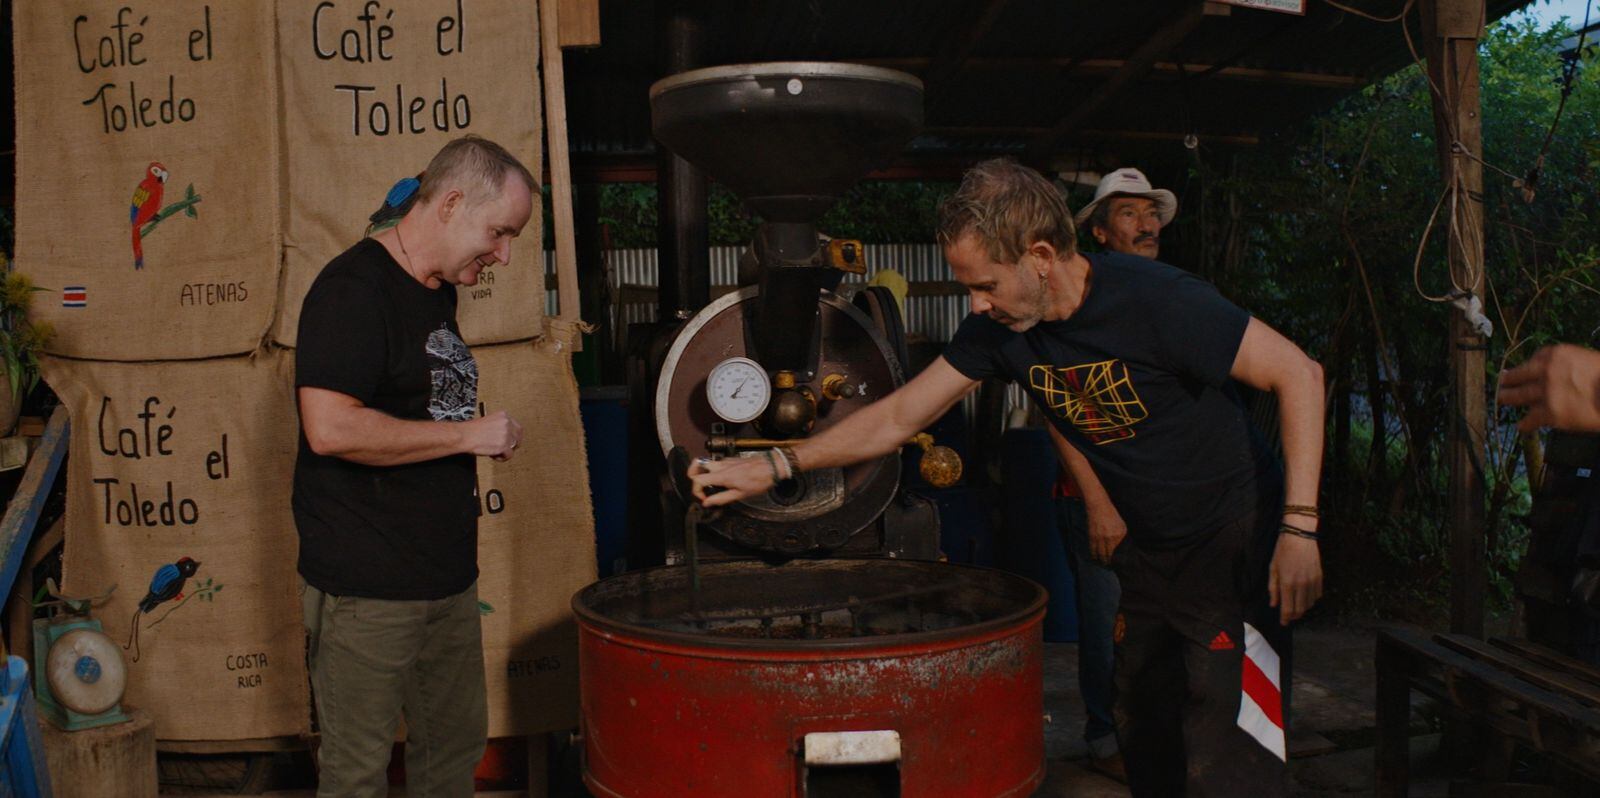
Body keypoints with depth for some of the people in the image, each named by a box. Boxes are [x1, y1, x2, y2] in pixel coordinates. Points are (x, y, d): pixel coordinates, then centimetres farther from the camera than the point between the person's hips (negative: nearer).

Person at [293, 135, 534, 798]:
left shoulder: (437, 291, 13)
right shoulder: (354, 288, -16)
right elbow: (330, 428, -27)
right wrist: (467, 434, -20)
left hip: (448, 577, 9)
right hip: (366, 587, -9)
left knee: (456, 745, 19)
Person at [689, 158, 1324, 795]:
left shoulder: (1157, 301, -24)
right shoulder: (997, 330, -7)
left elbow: (1300, 373, -18)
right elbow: (898, 418, -1)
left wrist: (1300, 527, -22)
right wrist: (773, 466, -6)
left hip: (1234, 545, -6)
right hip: (1147, 551, 6)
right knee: (1143, 738, 13)